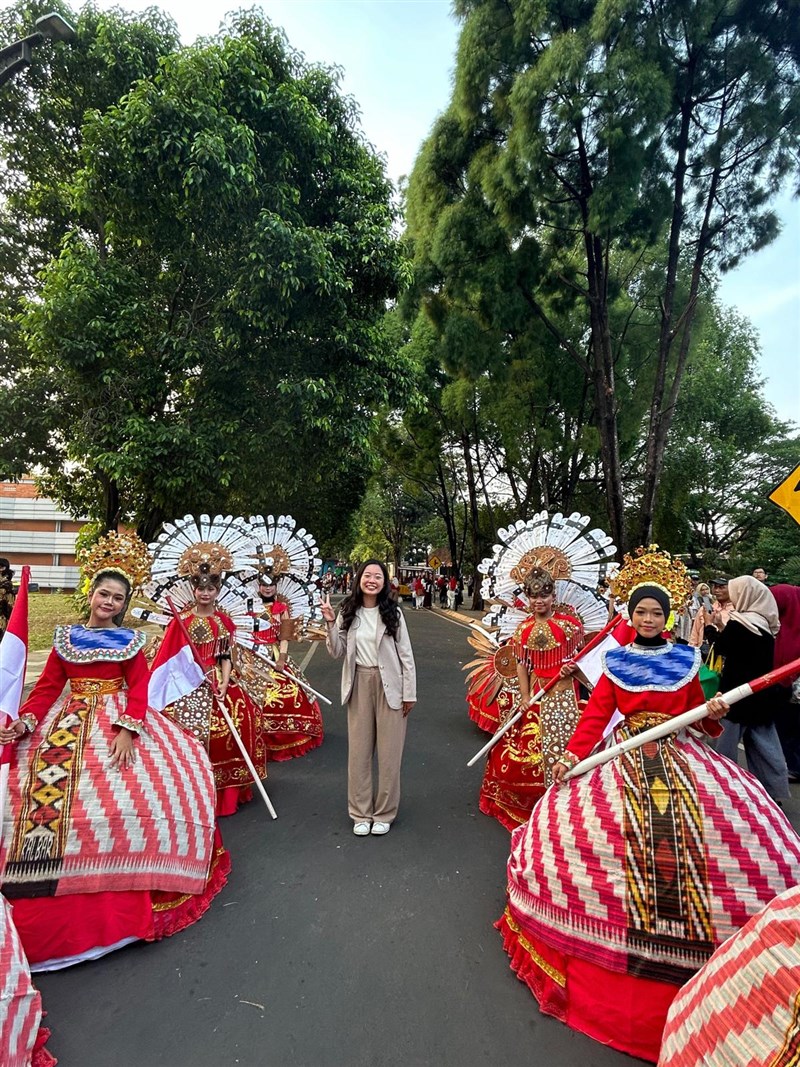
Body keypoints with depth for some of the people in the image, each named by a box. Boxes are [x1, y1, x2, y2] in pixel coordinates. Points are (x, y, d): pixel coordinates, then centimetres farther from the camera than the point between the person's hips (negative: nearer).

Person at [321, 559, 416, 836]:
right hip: (359, 684, 2)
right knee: (359, 750, 10)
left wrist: (409, 693, -3)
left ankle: (384, 813, 23)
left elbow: (406, 655, -2)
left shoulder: (393, 613, -6)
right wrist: (331, 624, -13)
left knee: (389, 751, 7)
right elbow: (337, 653, 1)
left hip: (389, 685, -2)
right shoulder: (348, 613, 1)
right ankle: (361, 813, 26)